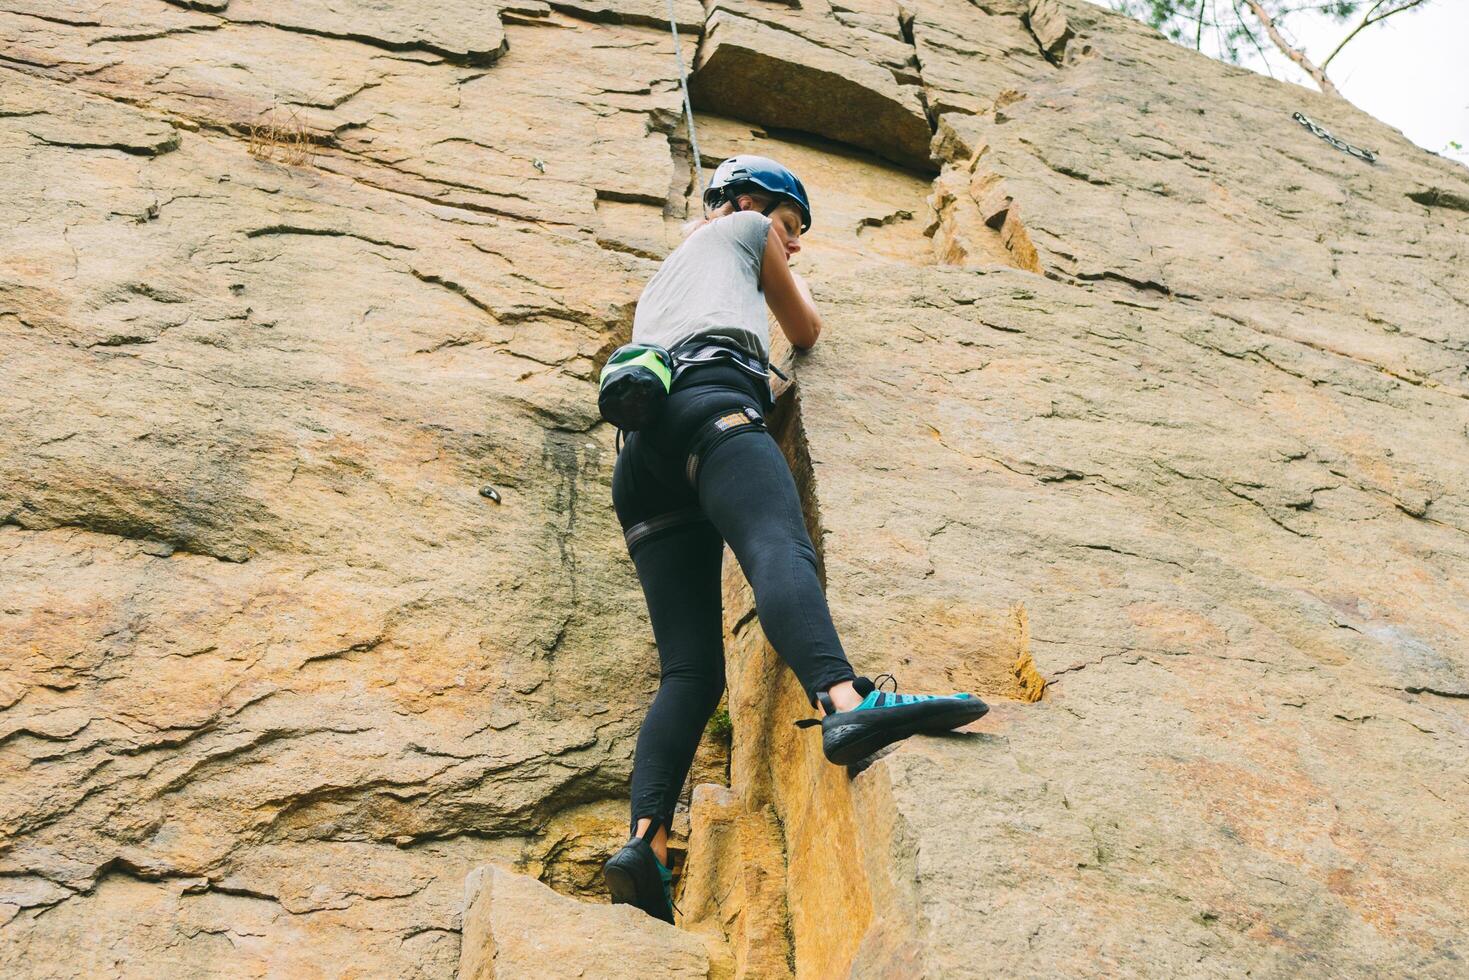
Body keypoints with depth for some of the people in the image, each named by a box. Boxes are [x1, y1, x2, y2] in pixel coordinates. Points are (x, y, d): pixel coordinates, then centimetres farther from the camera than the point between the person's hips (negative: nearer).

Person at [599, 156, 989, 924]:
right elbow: (807, 332, 36)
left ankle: (645, 840, -29)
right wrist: (790, 282, 58)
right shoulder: (742, 228, 29)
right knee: (781, 549, -34)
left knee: (691, 670, -8)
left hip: (640, 455, 6)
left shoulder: (660, 277, 46)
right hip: (708, 400, -6)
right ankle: (845, 702, -63)